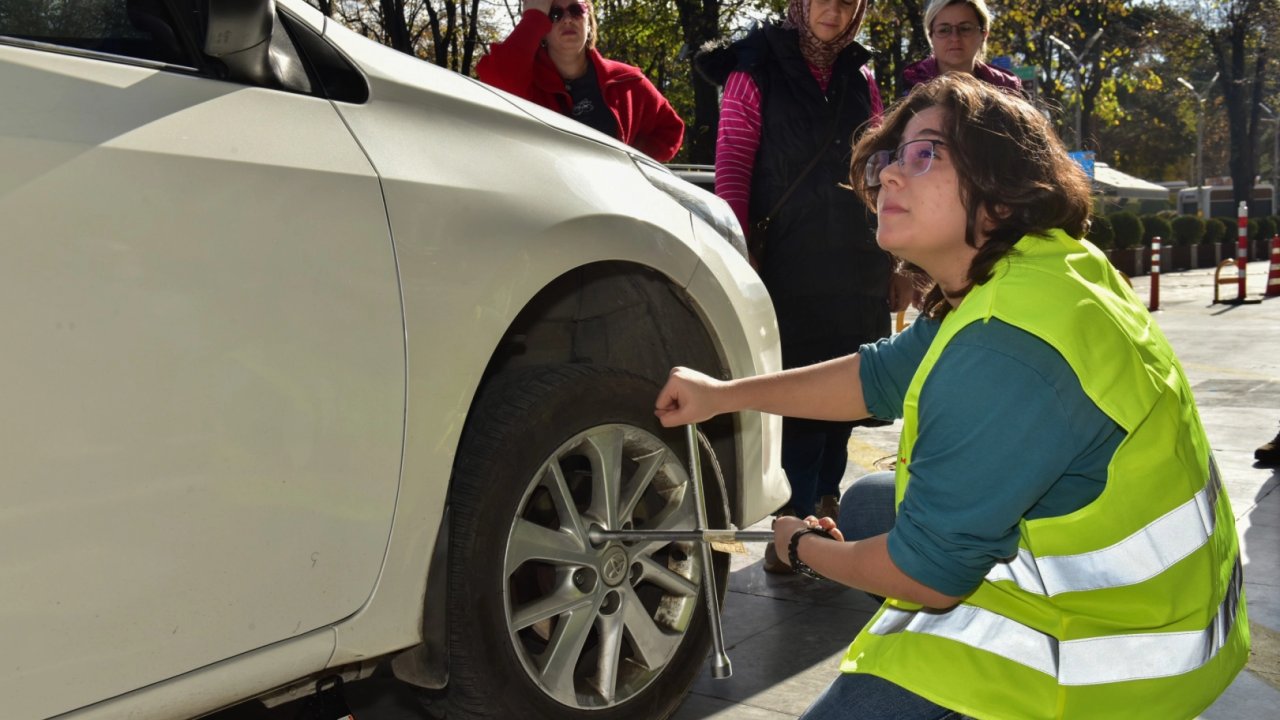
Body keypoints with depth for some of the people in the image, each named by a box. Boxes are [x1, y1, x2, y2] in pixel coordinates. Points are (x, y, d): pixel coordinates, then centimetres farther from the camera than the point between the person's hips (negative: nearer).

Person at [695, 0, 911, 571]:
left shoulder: (859, 78, 14)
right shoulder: (757, 70, 1)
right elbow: (732, 166, -5)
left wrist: (899, 261, 13)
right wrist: (741, 253, -13)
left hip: (858, 267, 4)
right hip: (789, 264, -4)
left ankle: (825, 508, 22)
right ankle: (792, 523, 4)